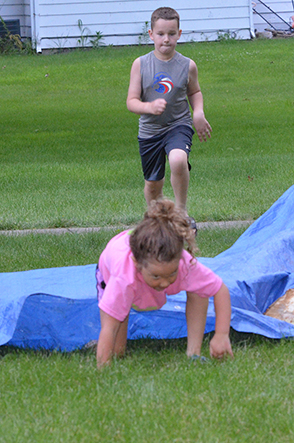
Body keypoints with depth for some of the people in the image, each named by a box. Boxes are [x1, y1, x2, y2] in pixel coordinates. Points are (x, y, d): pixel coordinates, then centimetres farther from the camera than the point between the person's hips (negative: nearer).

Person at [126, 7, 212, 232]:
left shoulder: (187, 66, -3)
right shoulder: (141, 64, -5)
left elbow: (194, 92, 17)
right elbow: (131, 101, -5)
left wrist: (199, 112, -1)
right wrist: (150, 107, -25)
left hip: (178, 125, -2)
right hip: (150, 130, 2)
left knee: (178, 160, -33)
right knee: (153, 184, 11)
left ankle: (182, 211, -14)